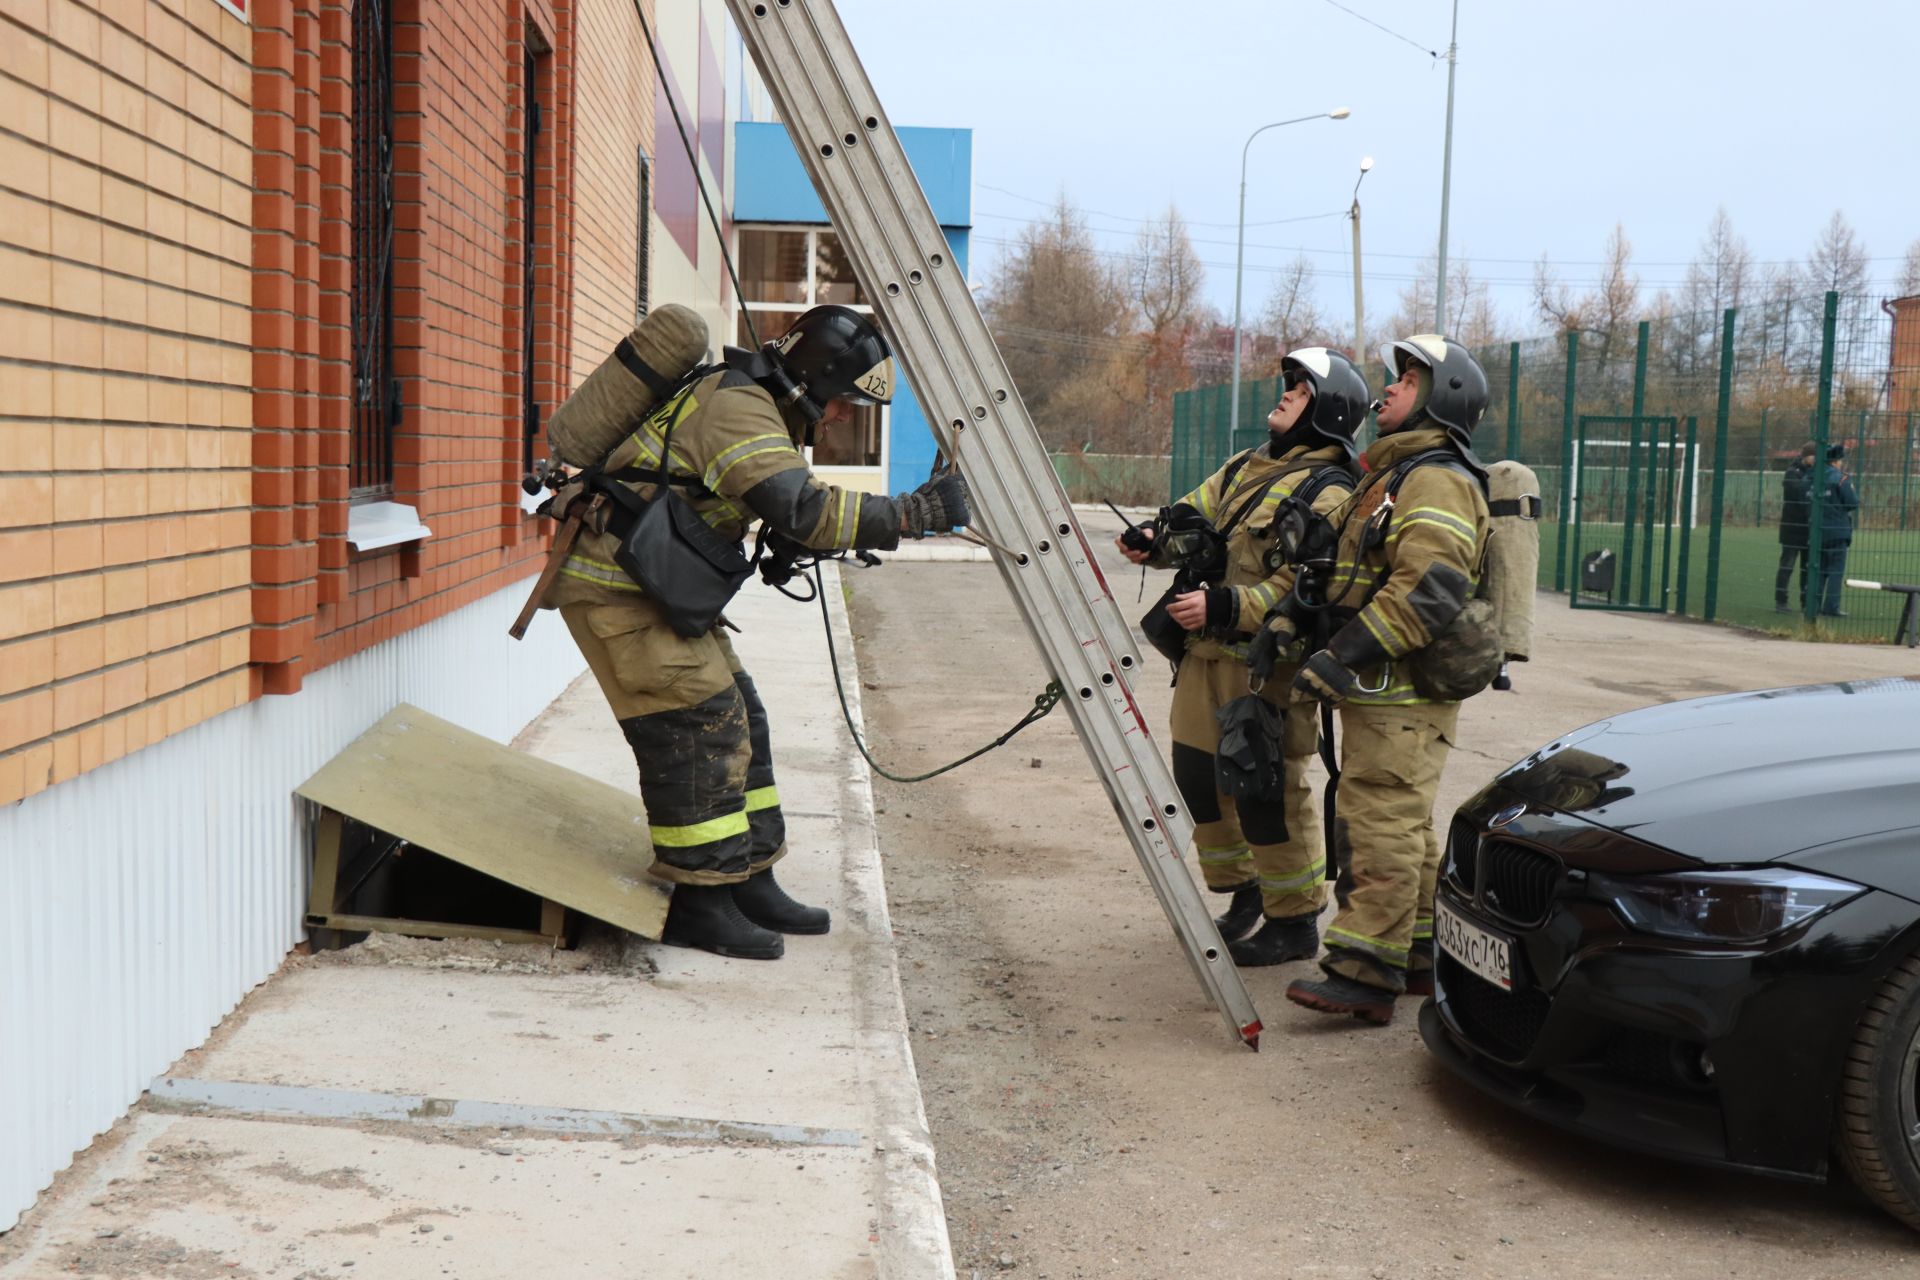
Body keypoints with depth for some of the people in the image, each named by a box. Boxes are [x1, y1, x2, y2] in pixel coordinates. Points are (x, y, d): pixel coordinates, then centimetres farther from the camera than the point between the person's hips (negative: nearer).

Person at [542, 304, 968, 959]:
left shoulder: (758, 407, 13)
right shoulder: (737, 407, -20)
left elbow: (786, 508, 21)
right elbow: (802, 508, -31)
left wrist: (845, 535, 2)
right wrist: (913, 513, -31)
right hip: (614, 590, -10)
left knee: (737, 722, 9)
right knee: (697, 728, -12)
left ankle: (748, 883, 15)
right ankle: (699, 905, -5)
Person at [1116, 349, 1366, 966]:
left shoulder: (1327, 495, -11)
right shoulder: (1249, 466, 17)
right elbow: (1195, 516, 19)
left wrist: (1222, 607, -26)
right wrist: (1156, 541, -3)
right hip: (1205, 653, 9)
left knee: (1268, 791, -5)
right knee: (1199, 776, 14)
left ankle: (1294, 923, 9)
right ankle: (1244, 893, 31)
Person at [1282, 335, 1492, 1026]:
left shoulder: (1437, 481, -13)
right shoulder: (1393, 476, 23)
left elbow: (1428, 589, -26)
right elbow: (1357, 580, 30)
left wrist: (1343, 654, -28)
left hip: (1404, 693, -11)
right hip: (1380, 690, 11)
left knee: (1379, 826, -13)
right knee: (1402, 827, 16)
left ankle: (1366, 974, -13)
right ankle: (1425, 955, 25)